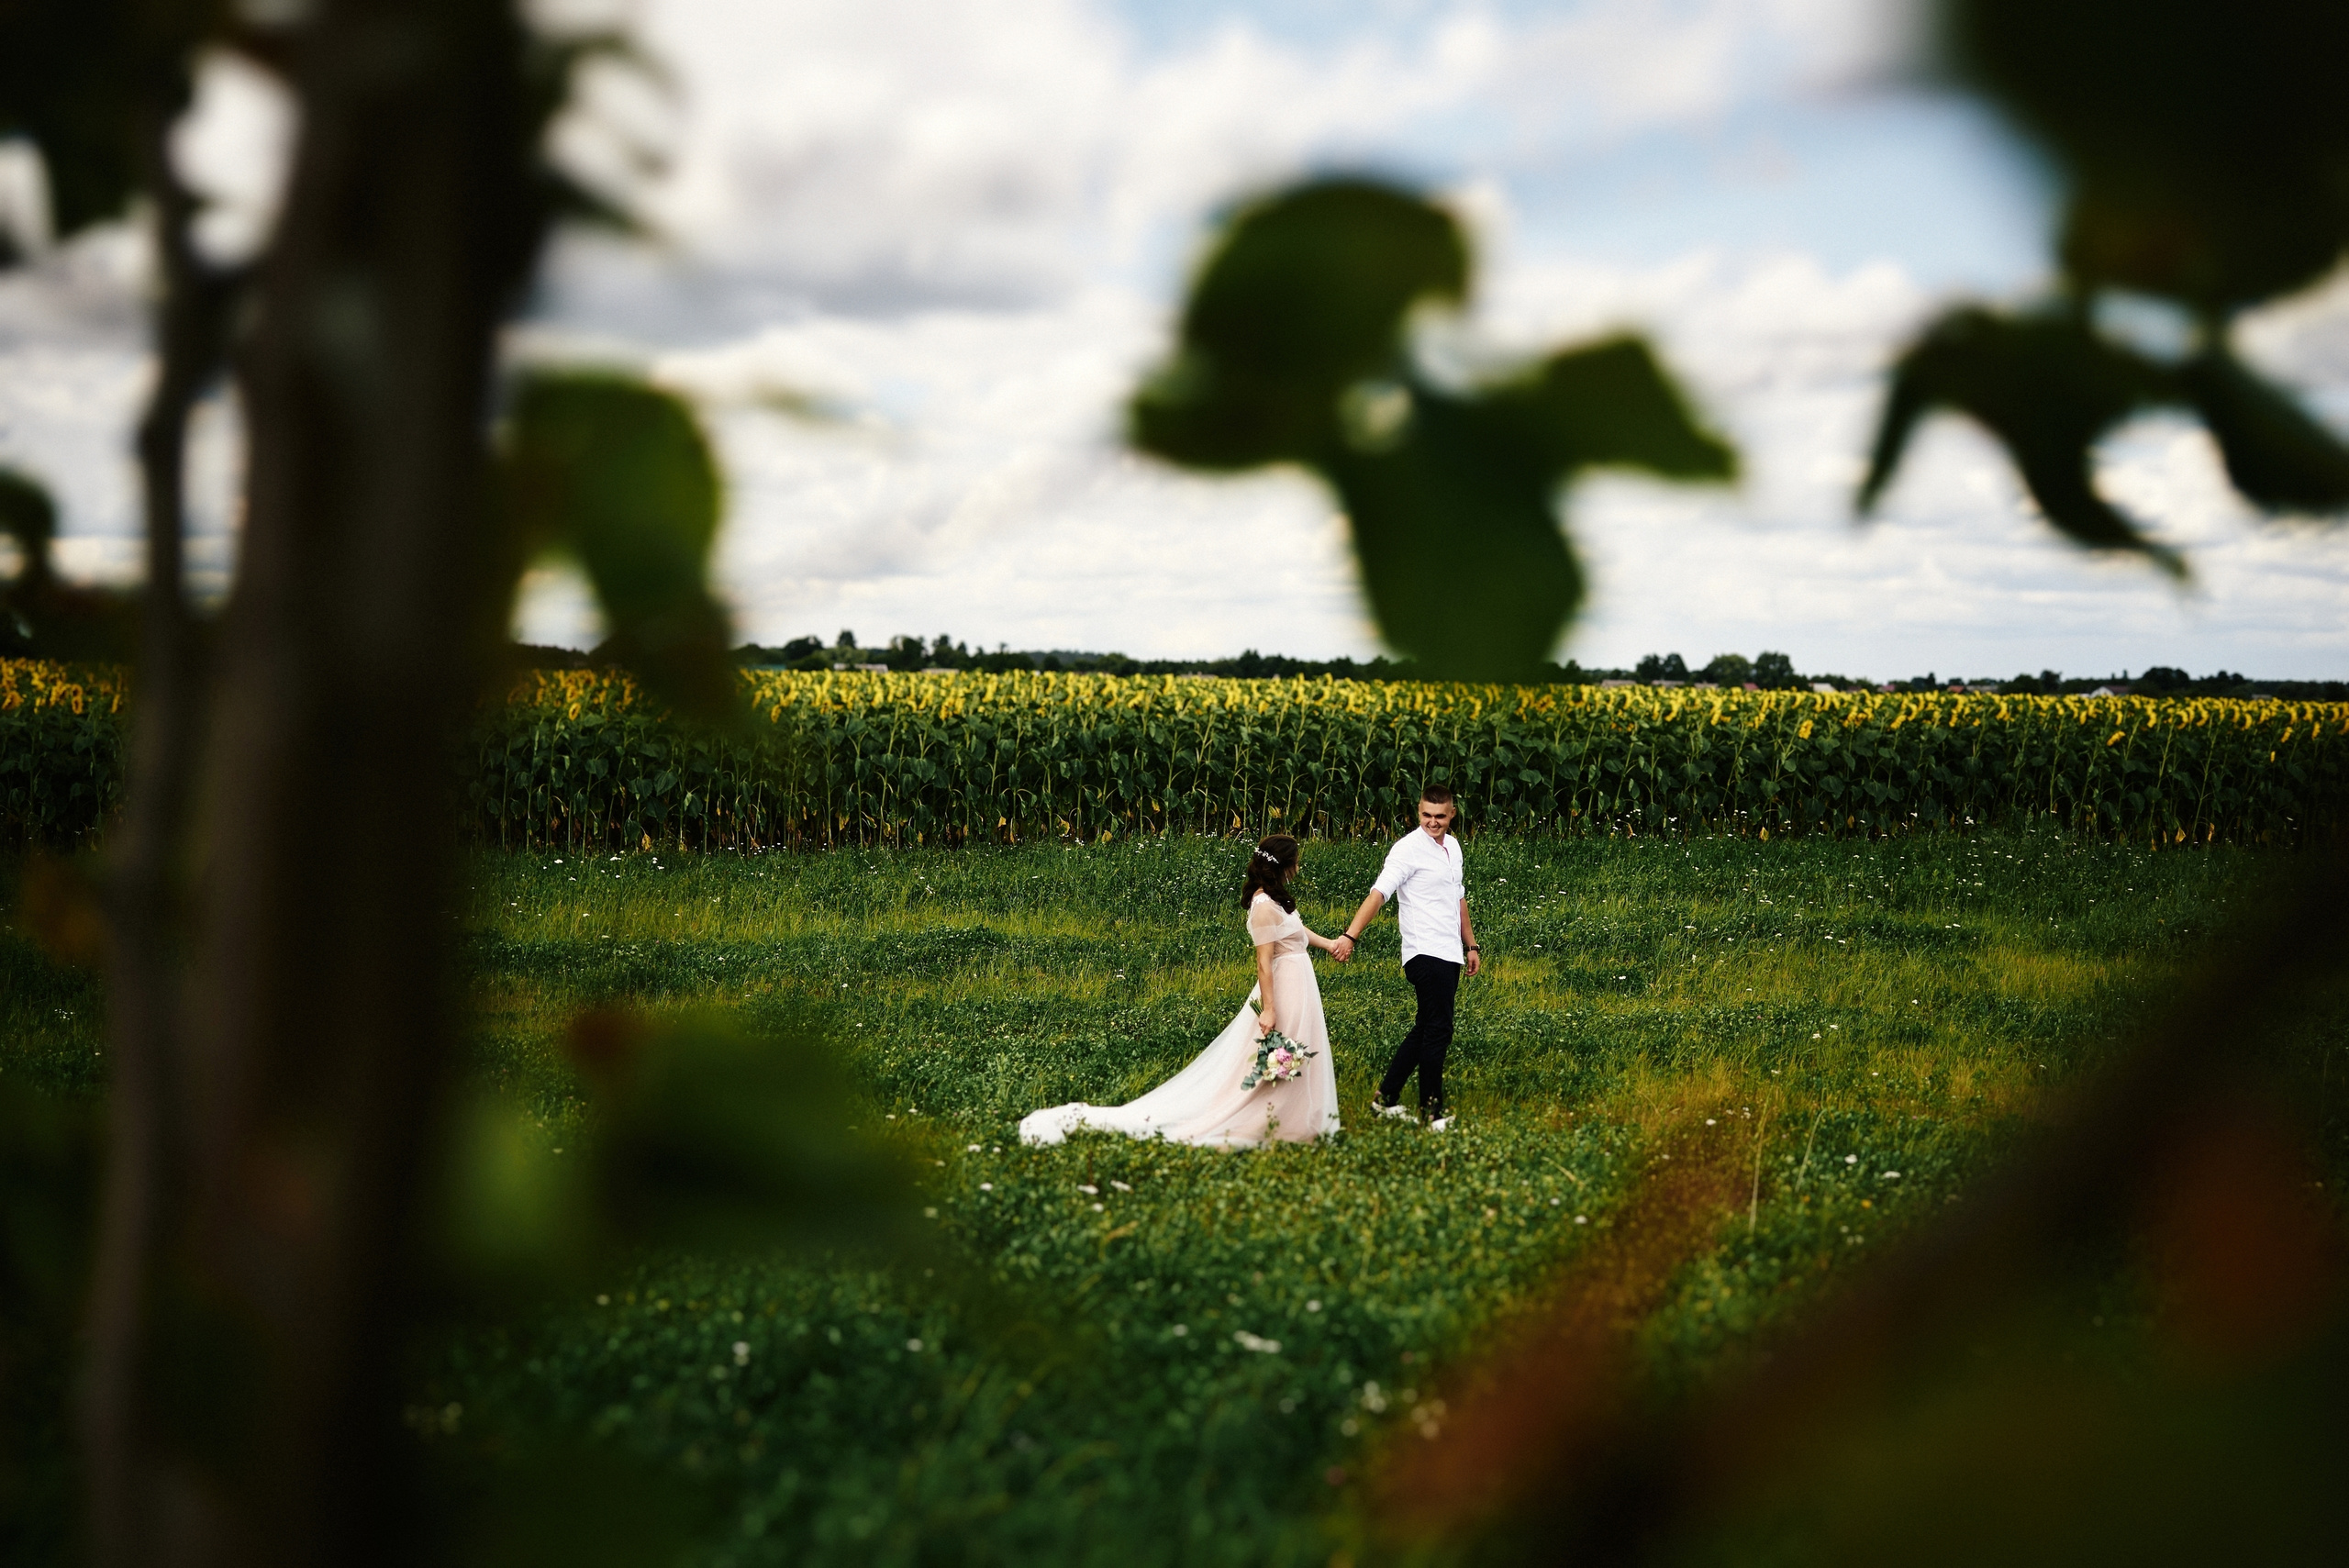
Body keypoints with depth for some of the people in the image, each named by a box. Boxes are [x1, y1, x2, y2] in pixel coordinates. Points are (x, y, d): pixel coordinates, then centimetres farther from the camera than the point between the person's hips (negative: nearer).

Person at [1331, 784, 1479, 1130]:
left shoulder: (1452, 847, 14)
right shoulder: (1409, 849, -11)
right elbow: (1378, 893, -22)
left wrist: (1471, 946, 24)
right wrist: (1350, 936, -32)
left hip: (1450, 956, 8)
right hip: (1426, 954, -8)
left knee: (1425, 1029, 12)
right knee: (1438, 1031, -6)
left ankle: (1387, 1098, 19)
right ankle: (1432, 1111, 3)